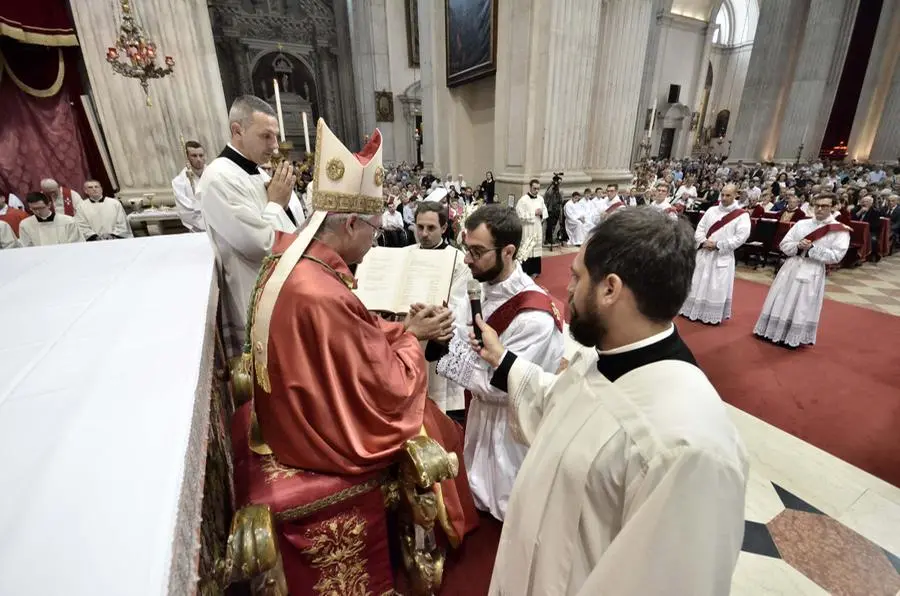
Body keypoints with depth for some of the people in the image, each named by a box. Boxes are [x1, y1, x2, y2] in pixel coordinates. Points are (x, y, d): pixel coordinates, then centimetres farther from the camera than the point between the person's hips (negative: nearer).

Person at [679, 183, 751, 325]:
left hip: (722, 256, -4)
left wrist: (717, 245, -15)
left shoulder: (742, 215, -3)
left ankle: (713, 316, 12)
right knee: (697, 283, 9)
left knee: (717, 287, 0)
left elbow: (741, 237, -11)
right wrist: (703, 242, -11)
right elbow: (700, 228, 7)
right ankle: (693, 310, 21)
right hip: (704, 252, 4)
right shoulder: (712, 210, 8)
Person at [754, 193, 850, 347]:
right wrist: (798, 246, -14)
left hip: (812, 272, -3)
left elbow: (836, 256, -12)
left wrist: (812, 249, -18)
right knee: (781, 302, 9)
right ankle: (772, 331, 22)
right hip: (791, 267, 3)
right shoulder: (801, 223, 5)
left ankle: (793, 339, 14)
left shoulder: (840, 230, -4)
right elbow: (784, 245, 4)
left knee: (802, 307, 3)